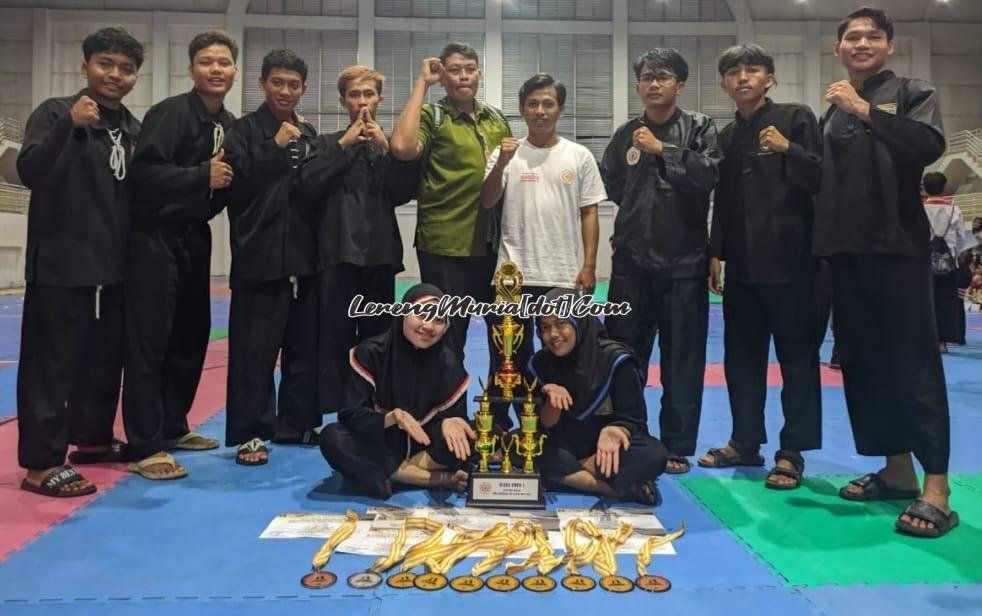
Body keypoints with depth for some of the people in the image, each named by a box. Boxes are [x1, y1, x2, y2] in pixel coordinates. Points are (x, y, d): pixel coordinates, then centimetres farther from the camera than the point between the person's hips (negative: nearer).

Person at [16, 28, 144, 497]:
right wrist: (70, 124, -30)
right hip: (62, 262, -6)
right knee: (52, 359, -4)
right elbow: (31, 172, -19)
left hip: (113, 264, 7)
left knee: (105, 356, 15)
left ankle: (92, 439, 31)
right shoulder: (55, 112, -5)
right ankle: (41, 462, 2)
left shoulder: (133, 128, 12)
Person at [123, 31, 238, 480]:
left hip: (195, 236, 8)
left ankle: (172, 427, 28)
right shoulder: (169, 113, -12)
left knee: (192, 335, 13)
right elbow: (143, 171, -21)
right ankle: (145, 446, 1)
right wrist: (202, 176, -21)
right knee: (149, 340, -6)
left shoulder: (229, 124, 11)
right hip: (155, 237, -8)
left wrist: (225, 183, 0)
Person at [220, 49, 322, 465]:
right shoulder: (244, 130, 1)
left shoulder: (309, 135, 16)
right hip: (260, 256, -5)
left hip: (303, 255, 5)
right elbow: (233, 181, -14)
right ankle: (250, 433, 6)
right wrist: (276, 146, -13)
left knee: (304, 346, 9)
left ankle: (297, 424, 22)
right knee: (255, 348, -4)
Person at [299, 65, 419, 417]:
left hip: (380, 253, 1)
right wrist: (345, 144, -9)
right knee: (335, 336, -1)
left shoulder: (394, 144, 9)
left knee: (377, 338, 8)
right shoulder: (328, 143, 7)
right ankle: (335, 413, 7)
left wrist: (384, 149, -12)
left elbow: (404, 192, -4)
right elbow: (308, 186, -9)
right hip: (338, 253, -1)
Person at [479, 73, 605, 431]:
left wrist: (588, 266, -2)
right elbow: (486, 202, -5)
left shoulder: (579, 156, 5)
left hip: (565, 276, 1)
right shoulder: (507, 153, 4)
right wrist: (501, 164, -19)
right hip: (515, 274, 0)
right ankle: (498, 427, 21)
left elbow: (589, 213, 4)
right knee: (509, 355, 8)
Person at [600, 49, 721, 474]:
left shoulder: (699, 128, 2)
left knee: (683, 360, 3)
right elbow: (611, 185, 18)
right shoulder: (626, 134, 12)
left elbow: (708, 174, -13)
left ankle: (677, 448, 15)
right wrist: (638, 213, 12)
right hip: (632, 261, 3)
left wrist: (662, 149, -13)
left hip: (684, 261, -3)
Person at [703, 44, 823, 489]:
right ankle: (745, 442, 21)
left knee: (796, 354, 0)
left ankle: (792, 452, 8)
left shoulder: (795, 118, 2)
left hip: (789, 257, -5)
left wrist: (788, 149, -18)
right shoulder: (727, 136, 16)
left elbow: (823, 179, -3)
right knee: (742, 354, 9)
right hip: (742, 263, 5)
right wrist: (716, 252, 11)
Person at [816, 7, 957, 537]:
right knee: (864, 362, 7)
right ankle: (897, 468, 18)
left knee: (914, 362, -7)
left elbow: (929, 145, -16)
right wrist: (823, 243, 8)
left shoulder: (912, 93, 4)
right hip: (846, 250, 5)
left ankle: (935, 487, -3)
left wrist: (866, 111, -17)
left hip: (897, 245, -5)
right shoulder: (833, 112, 18)